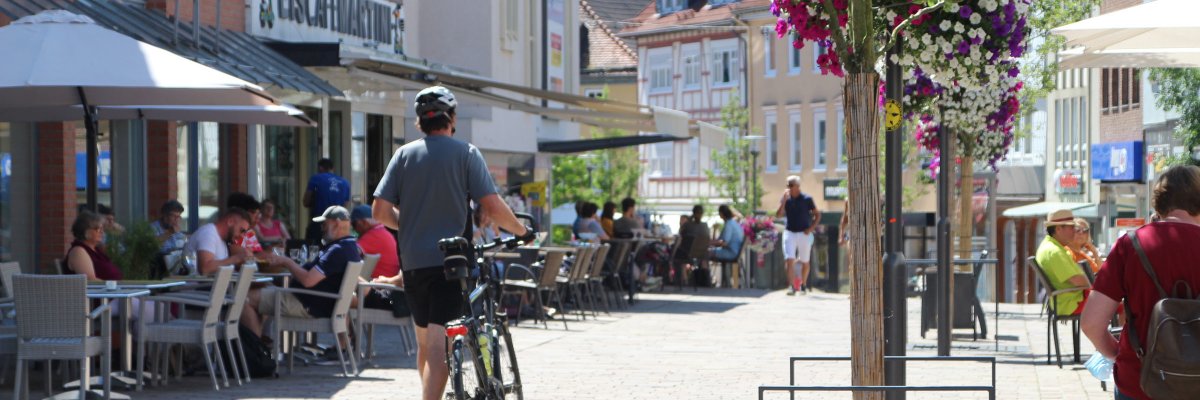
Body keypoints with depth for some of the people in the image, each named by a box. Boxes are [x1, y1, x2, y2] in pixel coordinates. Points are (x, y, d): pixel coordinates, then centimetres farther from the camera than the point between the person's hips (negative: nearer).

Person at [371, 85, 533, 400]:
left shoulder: (404, 154, 7)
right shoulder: (465, 153, -2)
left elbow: (380, 210, 1)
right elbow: (493, 208, -10)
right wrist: (522, 231, 8)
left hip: (412, 260, 4)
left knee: (424, 342, 18)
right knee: (440, 344, -9)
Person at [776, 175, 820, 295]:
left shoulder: (807, 199, -2)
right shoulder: (786, 199, 4)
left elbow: (817, 215, 3)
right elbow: (778, 215, -5)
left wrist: (811, 228, -8)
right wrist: (784, 201, -15)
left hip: (804, 234, -1)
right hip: (789, 232, 1)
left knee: (804, 262, 9)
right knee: (789, 260, -13)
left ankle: (803, 285, 27)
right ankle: (793, 286, -12)